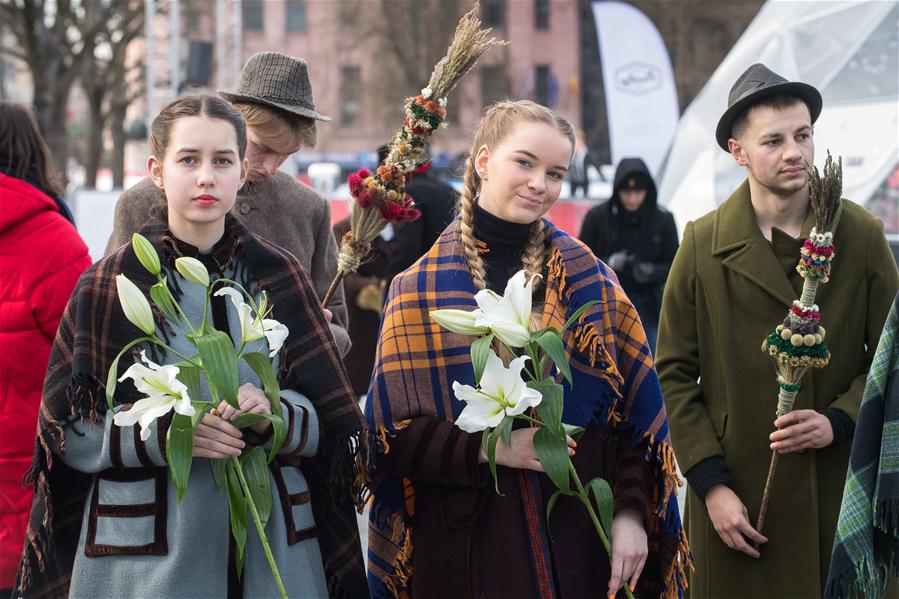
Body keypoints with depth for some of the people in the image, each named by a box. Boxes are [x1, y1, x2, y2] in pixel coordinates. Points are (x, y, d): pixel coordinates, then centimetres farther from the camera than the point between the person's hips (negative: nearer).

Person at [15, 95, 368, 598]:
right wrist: (162, 432, -21)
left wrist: (275, 416, -16)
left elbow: (331, 426, 4)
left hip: (270, 540, 2)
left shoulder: (280, 277, 6)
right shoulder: (111, 285, -1)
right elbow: (67, 432, -5)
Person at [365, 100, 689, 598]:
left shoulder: (589, 279, 5)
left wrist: (631, 512, -10)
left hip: (575, 535, 1)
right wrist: (487, 449, -16)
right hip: (466, 538, -1)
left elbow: (634, 408, 2)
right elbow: (393, 431, -3)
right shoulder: (420, 290, 0)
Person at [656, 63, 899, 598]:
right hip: (736, 496, 0)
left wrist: (839, 421, -11)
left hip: (839, 488, 1)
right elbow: (675, 373, 1)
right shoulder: (702, 243, -1)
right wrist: (711, 484, -6)